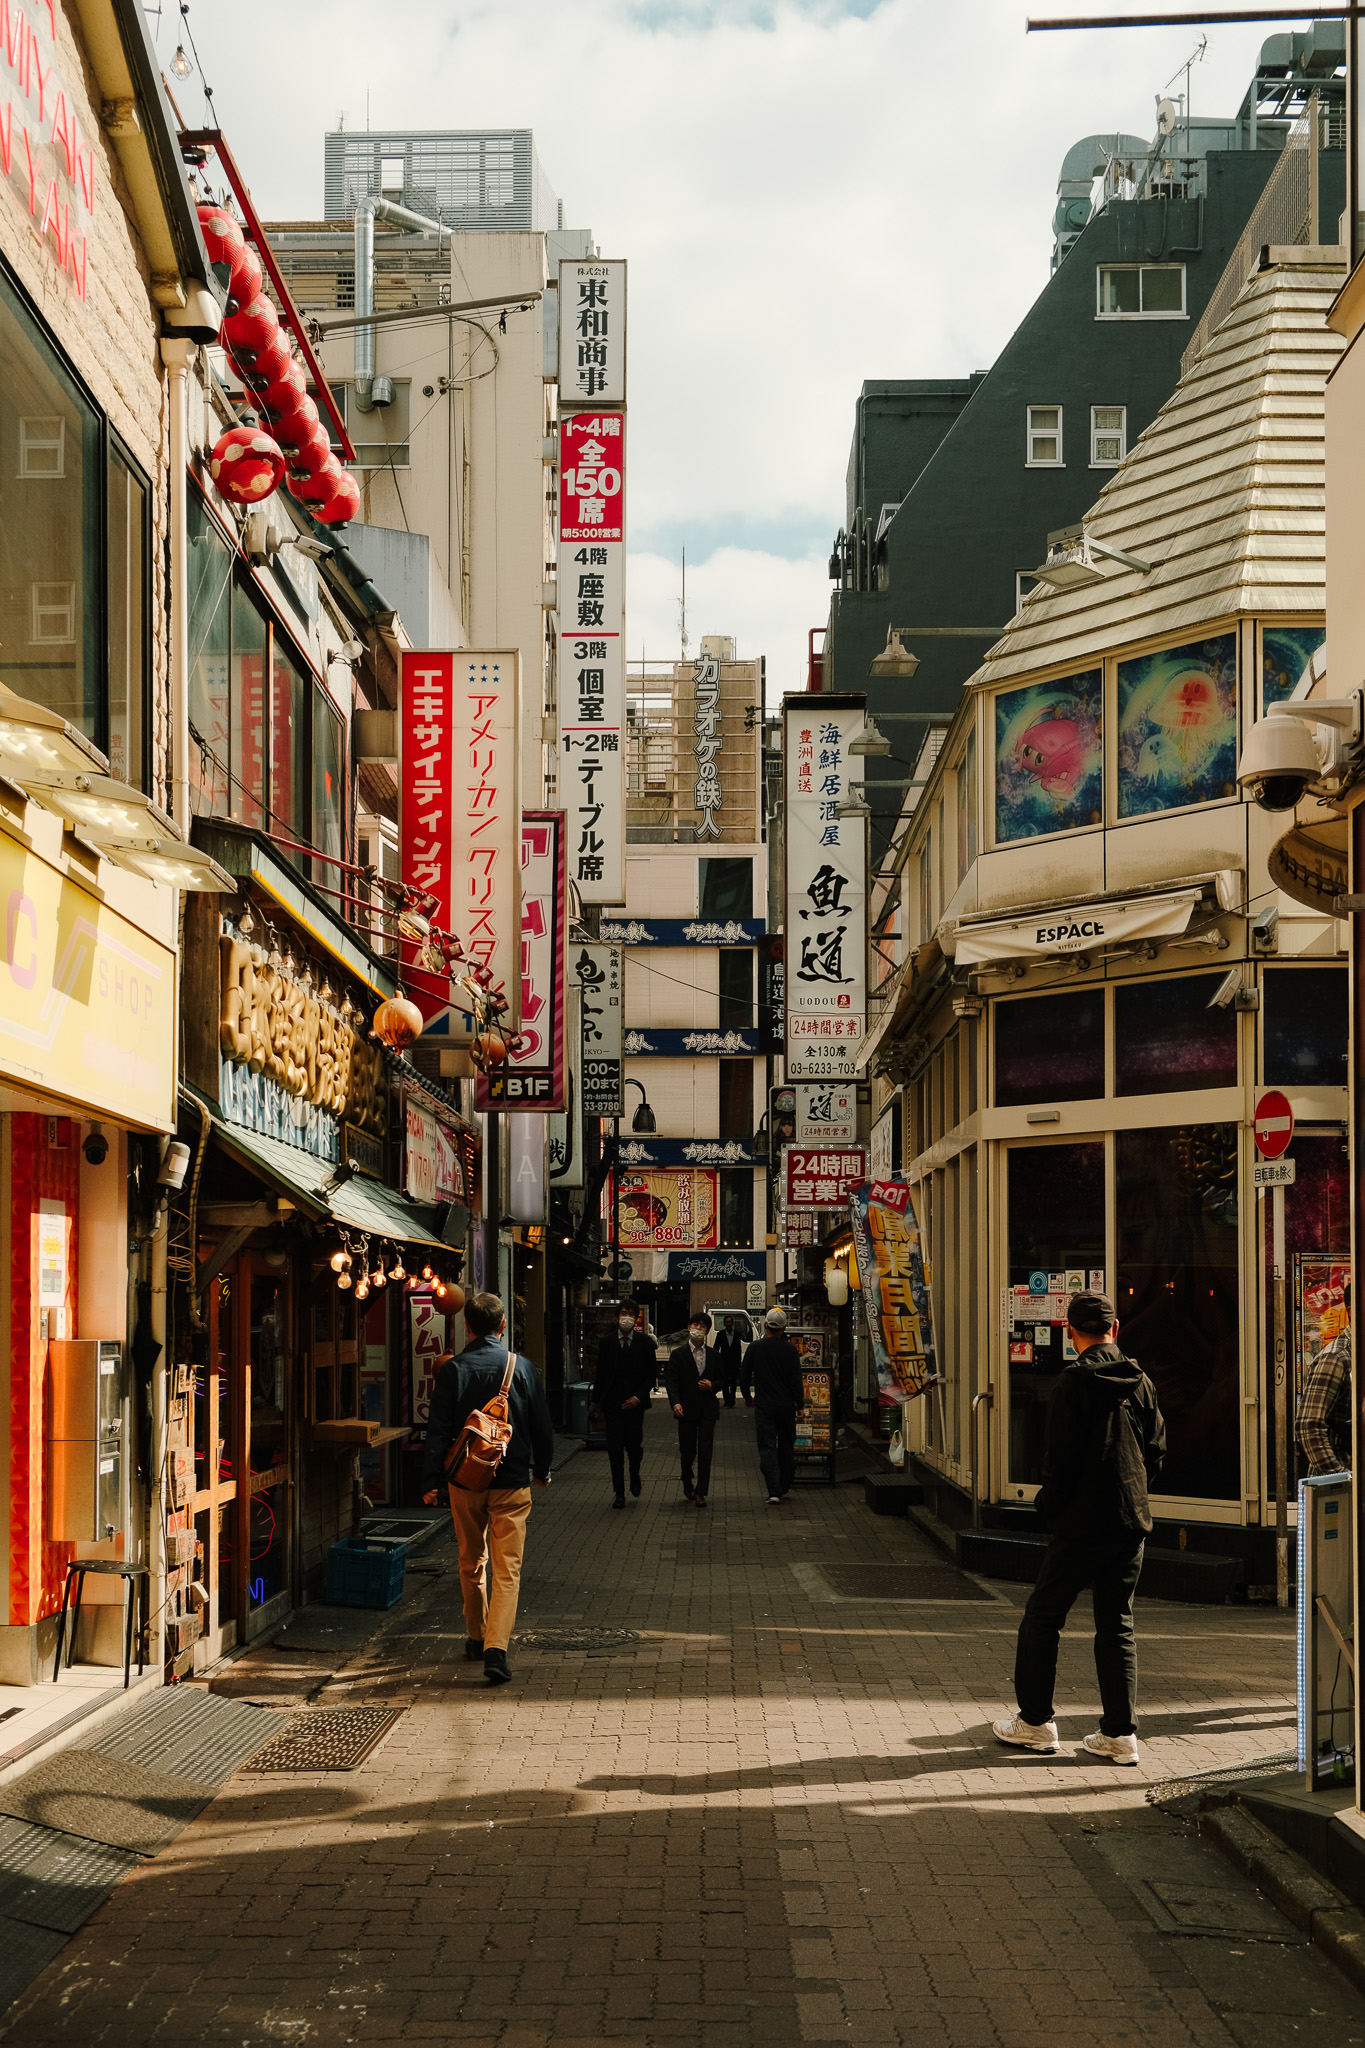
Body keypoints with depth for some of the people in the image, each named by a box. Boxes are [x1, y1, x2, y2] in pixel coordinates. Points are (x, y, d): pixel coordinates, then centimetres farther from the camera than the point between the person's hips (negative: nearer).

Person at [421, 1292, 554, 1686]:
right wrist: (542, 1469, 19)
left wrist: (432, 1480, 0)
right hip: (512, 1481, -1)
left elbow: (438, 1429, -7)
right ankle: (496, 1648, -16)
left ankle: (475, 1638, 31)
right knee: (507, 1568, -2)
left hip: (465, 1482, 1)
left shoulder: (453, 1370, -5)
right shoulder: (522, 1367, -3)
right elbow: (541, 1426, 4)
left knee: (471, 1563, 19)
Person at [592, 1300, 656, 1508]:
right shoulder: (607, 1342, 3)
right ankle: (618, 1492, 6)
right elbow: (600, 1374, 7)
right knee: (615, 1448, -2)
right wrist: (596, 1400, 4)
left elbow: (650, 1374, 3)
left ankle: (634, 1477, 32)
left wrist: (638, 1397, -8)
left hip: (635, 1403, 0)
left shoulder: (644, 1342, 1)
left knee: (634, 1445, 0)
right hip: (612, 1403, 0)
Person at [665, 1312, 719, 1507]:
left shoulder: (713, 1355, 10)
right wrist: (675, 1402, -21)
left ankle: (700, 1493, -4)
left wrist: (712, 1386, -6)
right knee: (688, 1451, 6)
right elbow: (671, 1381, -6)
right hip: (687, 1410, -1)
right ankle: (687, 1482, 35)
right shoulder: (678, 1354, 1)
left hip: (707, 1410, 1)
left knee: (705, 1451, -6)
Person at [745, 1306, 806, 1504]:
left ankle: (774, 1491, -14)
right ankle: (784, 1488, 27)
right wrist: (799, 1404, 4)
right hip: (786, 1405, 1)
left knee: (767, 1447, -2)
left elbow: (745, 1375, 2)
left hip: (764, 1406, -1)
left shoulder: (755, 1348, -6)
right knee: (786, 1446, 17)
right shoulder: (790, 1349, -6)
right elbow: (797, 1379, -5)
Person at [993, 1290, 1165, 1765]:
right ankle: (1120, 1733, 8)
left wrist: (1049, 1506, 0)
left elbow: (1061, 1455, -14)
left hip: (1083, 1523, -6)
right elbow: (1156, 1452, 11)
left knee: (1042, 1618, 8)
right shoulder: (1141, 1382, 6)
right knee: (1117, 1626, 11)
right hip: (1131, 1522, 6)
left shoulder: (1076, 1381, -12)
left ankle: (1035, 1721, 14)